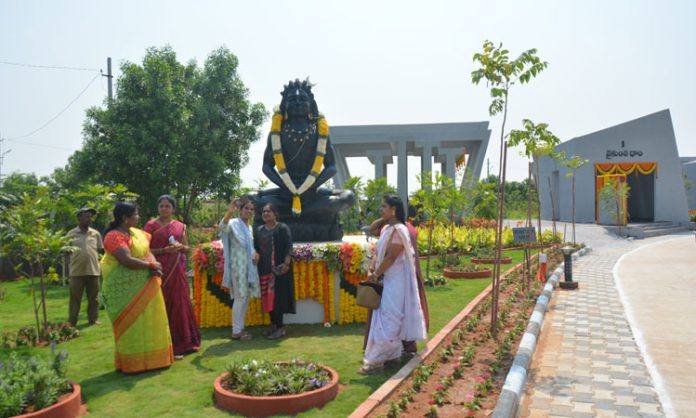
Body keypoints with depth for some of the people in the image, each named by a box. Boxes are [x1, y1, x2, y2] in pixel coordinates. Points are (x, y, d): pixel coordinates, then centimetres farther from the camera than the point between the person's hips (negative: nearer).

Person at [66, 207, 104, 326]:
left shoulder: (95, 233, 8)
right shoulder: (71, 234, 3)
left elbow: (101, 250, 12)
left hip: (93, 271, 2)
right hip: (76, 272, -2)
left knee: (93, 298, 8)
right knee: (75, 298, 4)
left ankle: (93, 320, 17)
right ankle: (71, 322, 11)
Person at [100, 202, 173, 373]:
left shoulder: (137, 232, 11)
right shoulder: (114, 236, -15)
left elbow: (148, 252, 8)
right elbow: (127, 261, -25)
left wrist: (155, 265, -14)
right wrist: (152, 265, -14)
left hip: (145, 285, 8)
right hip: (126, 288, -8)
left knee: (147, 321, 12)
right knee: (131, 323, 0)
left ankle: (150, 357, 23)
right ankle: (132, 362, 11)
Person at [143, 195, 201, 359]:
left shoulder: (180, 226, 11)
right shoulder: (151, 225, -1)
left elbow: (187, 248, 15)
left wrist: (180, 246, -7)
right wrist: (165, 250, -17)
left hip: (178, 271, 4)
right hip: (160, 271, -4)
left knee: (180, 304, 6)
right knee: (164, 305, -3)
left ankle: (183, 342, 18)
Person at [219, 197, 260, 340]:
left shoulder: (249, 227, 15)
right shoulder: (234, 223, -9)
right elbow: (222, 227, -32)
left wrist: (255, 253, 0)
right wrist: (229, 213, -50)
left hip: (249, 266, 8)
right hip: (238, 266, -8)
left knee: (246, 297, 11)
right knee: (240, 298, -6)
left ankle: (240, 328, 21)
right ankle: (236, 331, 2)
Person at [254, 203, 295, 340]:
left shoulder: (283, 228, -4)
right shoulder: (259, 230, 14)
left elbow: (288, 247, -11)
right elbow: (256, 248, 18)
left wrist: (286, 264, -19)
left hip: (278, 269, -6)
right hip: (264, 269, 6)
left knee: (277, 296, -6)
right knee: (267, 297, 8)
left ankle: (280, 328, 0)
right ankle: (273, 324, 19)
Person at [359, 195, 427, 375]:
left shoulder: (398, 230, -17)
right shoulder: (386, 229, 12)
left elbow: (391, 257, -20)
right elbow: (379, 253, 13)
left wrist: (376, 274, -12)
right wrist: (371, 270, -1)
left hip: (396, 281, -10)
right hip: (389, 279, 10)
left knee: (387, 319, -8)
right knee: (391, 319, 14)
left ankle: (376, 361, -5)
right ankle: (394, 354, 24)